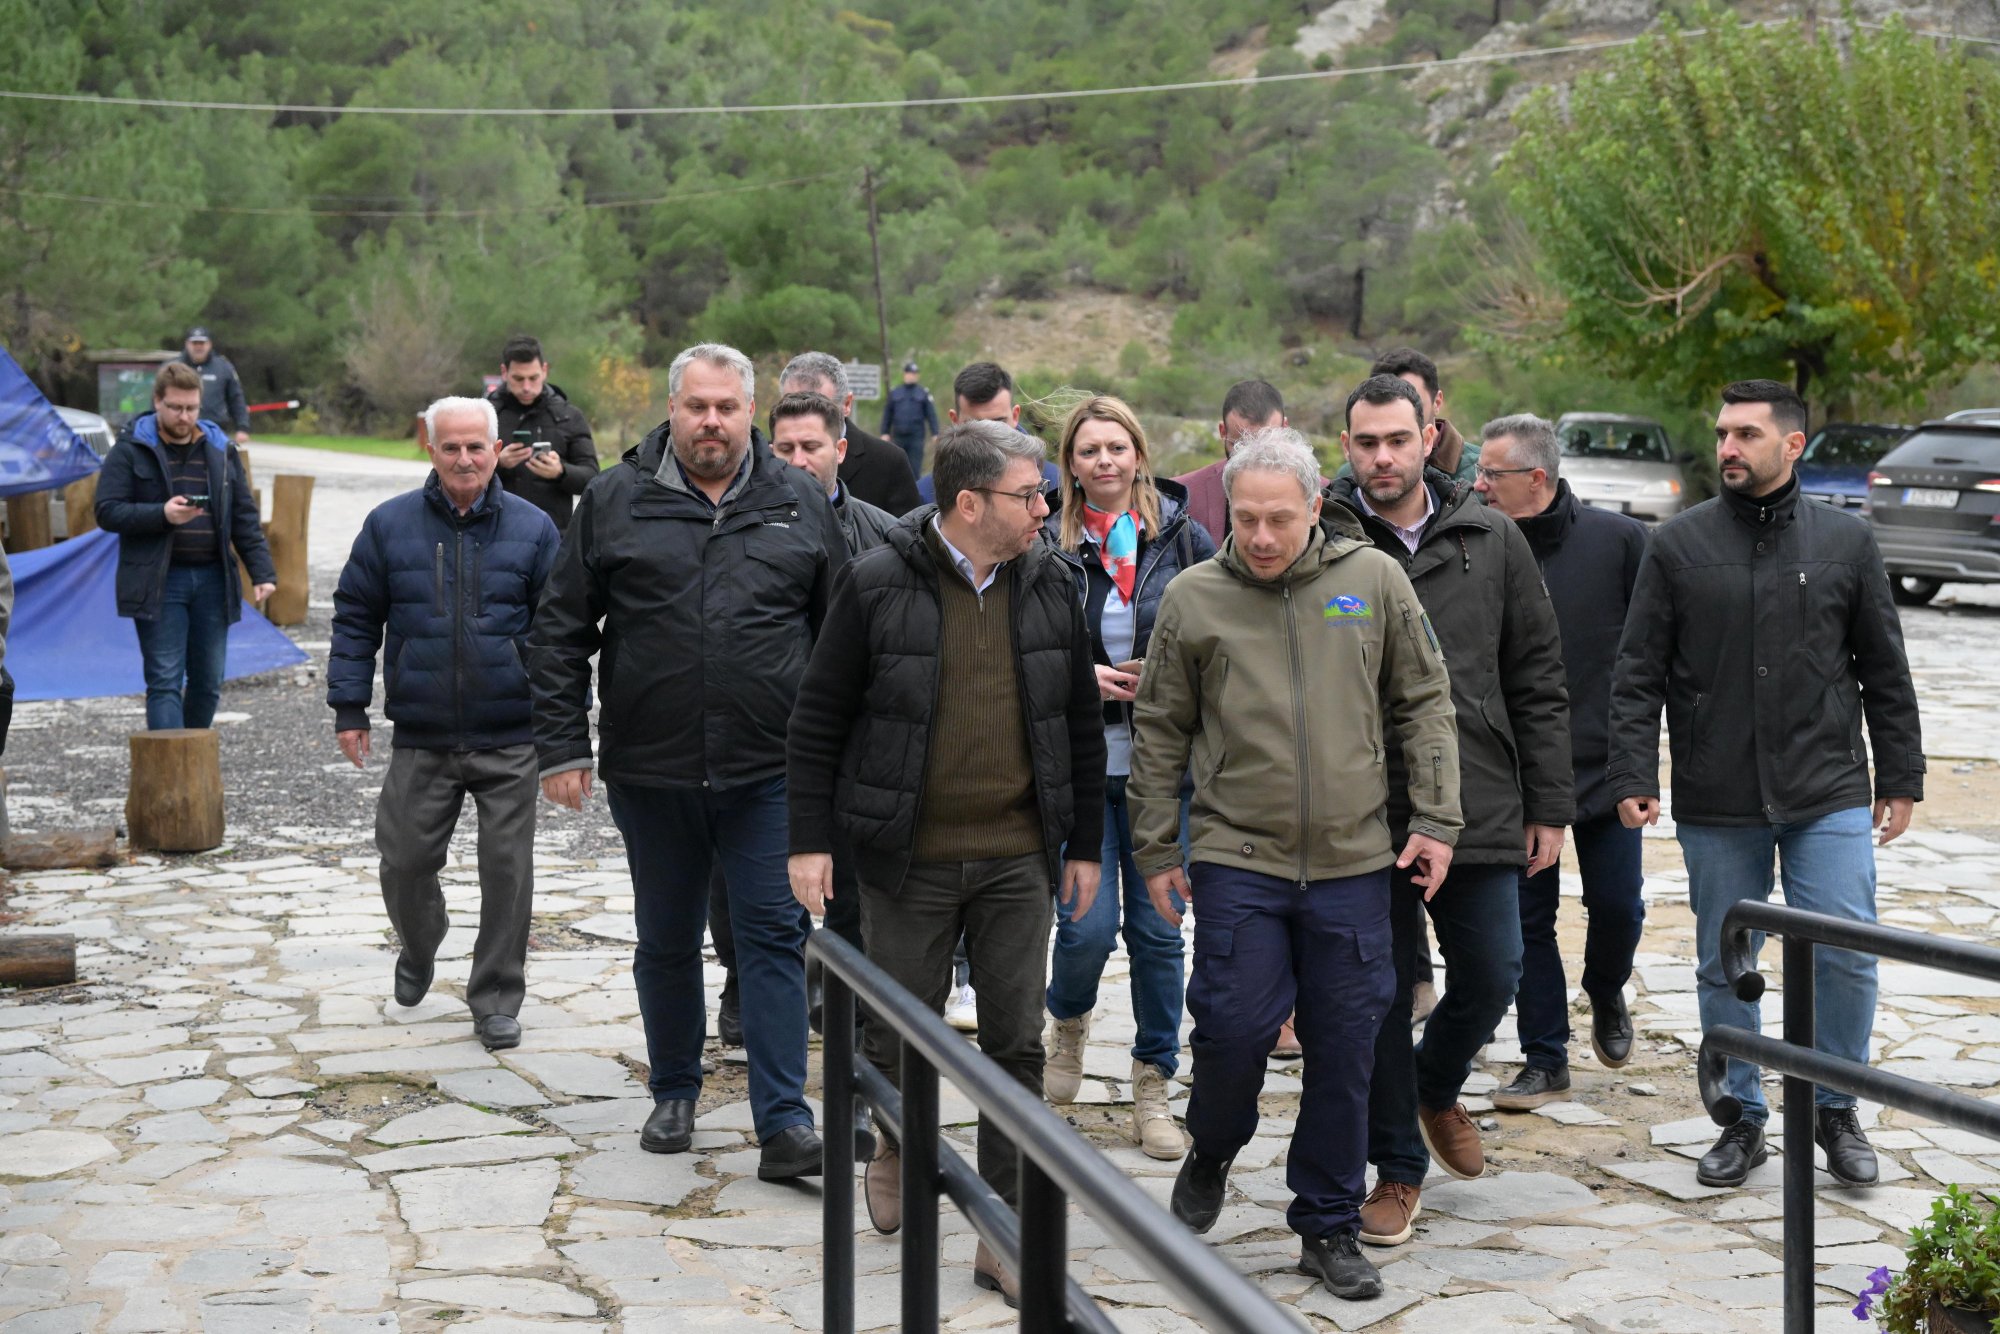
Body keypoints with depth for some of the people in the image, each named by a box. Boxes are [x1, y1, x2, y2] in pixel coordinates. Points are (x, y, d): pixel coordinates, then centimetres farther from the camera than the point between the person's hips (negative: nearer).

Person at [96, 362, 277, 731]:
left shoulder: (221, 450, 12)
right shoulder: (130, 451, 1)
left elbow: (244, 518, 12)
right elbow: (106, 512, -5)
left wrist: (262, 572, 3)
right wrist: (162, 515, -19)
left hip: (212, 579, 4)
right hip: (158, 582, -4)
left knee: (208, 682, 8)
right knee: (165, 682, -8)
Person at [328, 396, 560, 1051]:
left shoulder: (533, 528, 2)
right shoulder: (390, 524, 3)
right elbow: (356, 618, 8)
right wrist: (349, 706, 4)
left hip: (510, 740, -1)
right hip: (420, 740, 1)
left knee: (507, 869, 2)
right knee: (404, 860, 7)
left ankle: (496, 1000, 16)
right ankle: (418, 950, 39)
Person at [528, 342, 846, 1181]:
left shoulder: (799, 502, 4)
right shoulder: (615, 501, 2)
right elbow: (559, 632, 4)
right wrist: (562, 746, -2)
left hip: (770, 772, -1)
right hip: (649, 769, 1)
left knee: (773, 936, -3)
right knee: (666, 943, 14)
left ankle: (784, 1122, -1)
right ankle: (674, 1094, 31)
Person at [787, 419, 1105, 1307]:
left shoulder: (1049, 583, 3)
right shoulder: (879, 583, -8)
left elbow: (1082, 724, 11)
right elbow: (819, 717, -2)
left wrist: (1084, 845, 10)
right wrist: (811, 841, -5)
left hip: (1017, 858, 3)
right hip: (909, 861, -2)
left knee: (1017, 1047, 4)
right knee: (901, 1040, 8)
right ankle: (898, 1147, 41)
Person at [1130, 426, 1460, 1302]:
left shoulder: (1374, 580, 1)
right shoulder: (1193, 599, -1)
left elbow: (1424, 704, 8)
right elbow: (1159, 733, 7)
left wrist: (1436, 819, 3)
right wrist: (1156, 848, 7)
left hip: (1353, 861, 1)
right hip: (1236, 858, -1)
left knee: (1345, 1052, 6)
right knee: (1233, 1028, -5)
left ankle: (1329, 1228, 22)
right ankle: (1212, 1154, 27)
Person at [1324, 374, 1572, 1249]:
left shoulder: (1492, 541, 5)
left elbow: (1537, 680, 8)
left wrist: (1548, 806, 5)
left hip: (1481, 810, 2)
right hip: (1364, 818, -2)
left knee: (1492, 977, 6)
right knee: (1381, 994, 6)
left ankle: (1436, 1089, 38)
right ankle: (1398, 1167, 22)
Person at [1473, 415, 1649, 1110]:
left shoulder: (1619, 540, -7)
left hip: (1606, 766, -1)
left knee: (1617, 907, 4)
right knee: (1529, 919, 6)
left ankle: (1606, 997, 37)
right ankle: (1545, 1059, 19)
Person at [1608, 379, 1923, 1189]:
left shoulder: (1846, 541, 4)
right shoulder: (1678, 545, 2)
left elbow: (1885, 673, 9)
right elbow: (1638, 675, 2)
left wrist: (1900, 780, 8)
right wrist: (1632, 776, -7)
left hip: (1828, 797, 0)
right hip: (1715, 804, 1)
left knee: (1846, 956, -4)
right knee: (1724, 968, 7)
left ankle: (1835, 1108, 18)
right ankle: (1743, 1120, 22)